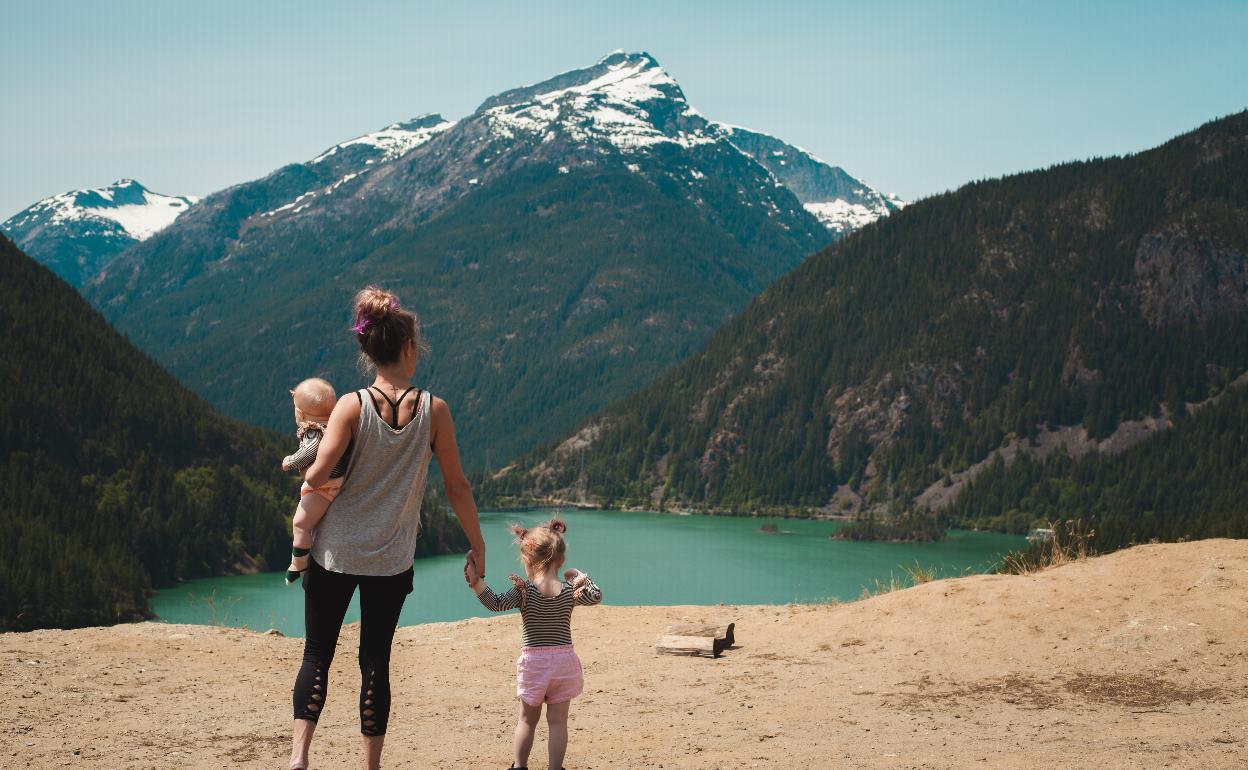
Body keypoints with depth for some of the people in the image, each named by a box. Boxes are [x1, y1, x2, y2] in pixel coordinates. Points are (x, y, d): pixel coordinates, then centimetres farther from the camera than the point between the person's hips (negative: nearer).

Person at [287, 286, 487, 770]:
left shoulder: (352, 406, -9)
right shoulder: (434, 410, -6)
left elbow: (318, 474, -20)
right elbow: (457, 486, -2)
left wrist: (305, 476, 4)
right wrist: (477, 545, 8)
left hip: (336, 551, 0)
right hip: (392, 559, 1)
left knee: (317, 654, 10)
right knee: (375, 661, 10)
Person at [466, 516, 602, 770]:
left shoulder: (524, 590, -13)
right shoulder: (570, 591, -4)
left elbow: (497, 604, -23)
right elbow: (596, 596, 9)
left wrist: (476, 582, -24)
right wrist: (582, 577, 18)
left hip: (533, 661, -1)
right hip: (564, 659, 1)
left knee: (527, 719, 14)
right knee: (558, 721, 7)